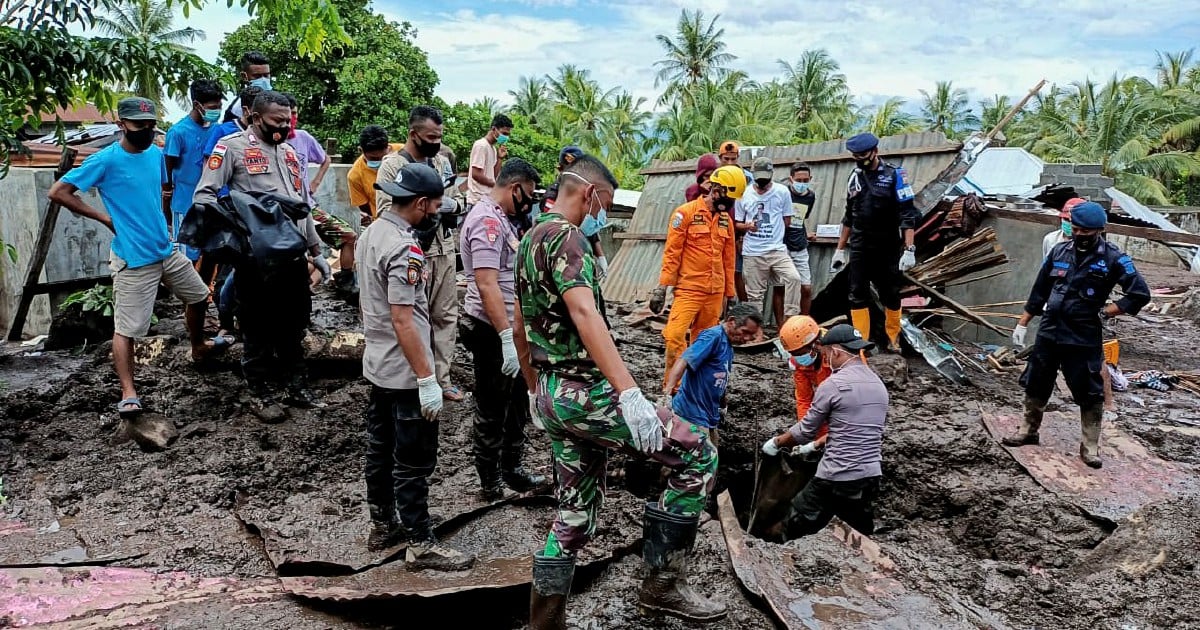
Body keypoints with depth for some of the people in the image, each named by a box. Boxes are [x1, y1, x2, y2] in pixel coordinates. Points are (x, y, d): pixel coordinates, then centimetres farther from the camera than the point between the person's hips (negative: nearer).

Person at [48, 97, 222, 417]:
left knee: (199, 297, 22)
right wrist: (105, 217, -12)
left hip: (166, 250, 8)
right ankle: (128, 394, -1)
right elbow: (57, 192, -14)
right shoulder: (105, 160, -14)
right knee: (126, 328, -5)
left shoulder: (156, 154, 5)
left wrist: (160, 226, 13)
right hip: (133, 258, -7)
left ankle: (198, 348, 46)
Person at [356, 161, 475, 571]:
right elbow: (403, 321, -25)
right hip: (405, 373, -10)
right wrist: (427, 379, -22)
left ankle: (383, 525, 31)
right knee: (413, 461, 0)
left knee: (381, 451, 18)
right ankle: (421, 544, 9)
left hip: (377, 367, 10)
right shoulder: (403, 248, -23)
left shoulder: (371, 233, 7)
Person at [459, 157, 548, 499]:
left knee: (518, 400, 20)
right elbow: (486, 285, -29)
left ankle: (511, 468, 34)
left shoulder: (499, 217, 13)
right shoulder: (487, 221, -19)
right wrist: (507, 337, -33)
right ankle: (492, 484, 16)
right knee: (493, 409, 3)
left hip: (508, 329, 11)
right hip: (492, 331, -11)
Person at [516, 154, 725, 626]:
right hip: (583, 392, -10)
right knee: (698, 454, -5)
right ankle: (663, 583, -1)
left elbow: (520, 328, 25)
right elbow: (583, 313, -29)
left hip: (552, 395, 10)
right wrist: (629, 393, -37)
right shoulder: (565, 236, -13)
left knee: (576, 515, 16)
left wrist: (535, 393, 33)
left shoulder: (529, 241, 17)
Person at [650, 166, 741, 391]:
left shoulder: (726, 220, 13)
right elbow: (672, 252, -6)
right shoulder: (686, 213, -4)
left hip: (715, 292, 6)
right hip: (688, 289, -5)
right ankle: (673, 387, -8)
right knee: (675, 335, -16)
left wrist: (728, 294, 19)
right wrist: (662, 286, -10)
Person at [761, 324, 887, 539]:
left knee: (795, 533, 5)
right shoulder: (880, 385, 10)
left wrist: (776, 442, 14)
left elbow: (805, 431, -4)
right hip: (871, 477, 7)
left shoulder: (832, 385, -12)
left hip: (836, 479, -7)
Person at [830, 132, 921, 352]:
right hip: (859, 249, 4)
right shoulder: (855, 177, 9)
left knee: (891, 295, 8)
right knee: (857, 296, 0)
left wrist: (909, 249, -19)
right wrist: (840, 249, 16)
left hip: (888, 249, -4)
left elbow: (907, 215, -11)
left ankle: (893, 339, 23)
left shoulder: (894, 175, -7)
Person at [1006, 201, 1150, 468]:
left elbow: (1140, 294, -8)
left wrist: (1104, 312, -12)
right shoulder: (1060, 251, 4)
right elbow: (1039, 291, 11)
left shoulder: (1114, 258, -8)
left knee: (1089, 393, 2)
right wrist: (1022, 324, 11)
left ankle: (1090, 447, 14)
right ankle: (1028, 430, 32)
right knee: (1035, 384, 14)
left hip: (1084, 338, -4)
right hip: (1048, 333, 4)